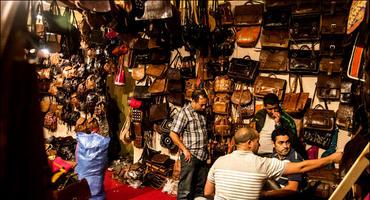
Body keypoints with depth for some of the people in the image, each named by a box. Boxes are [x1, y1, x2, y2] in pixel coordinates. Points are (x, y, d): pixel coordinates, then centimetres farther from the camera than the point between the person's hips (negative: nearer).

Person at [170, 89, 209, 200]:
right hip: (190, 156, -7)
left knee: (200, 186, 17)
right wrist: (185, 150, -14)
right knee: (186, 187, -1)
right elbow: (173, 134, -13)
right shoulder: (184, 113, -12)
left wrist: (206, 148, 13)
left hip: (203, 155, 7)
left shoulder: (202, 113, 9)